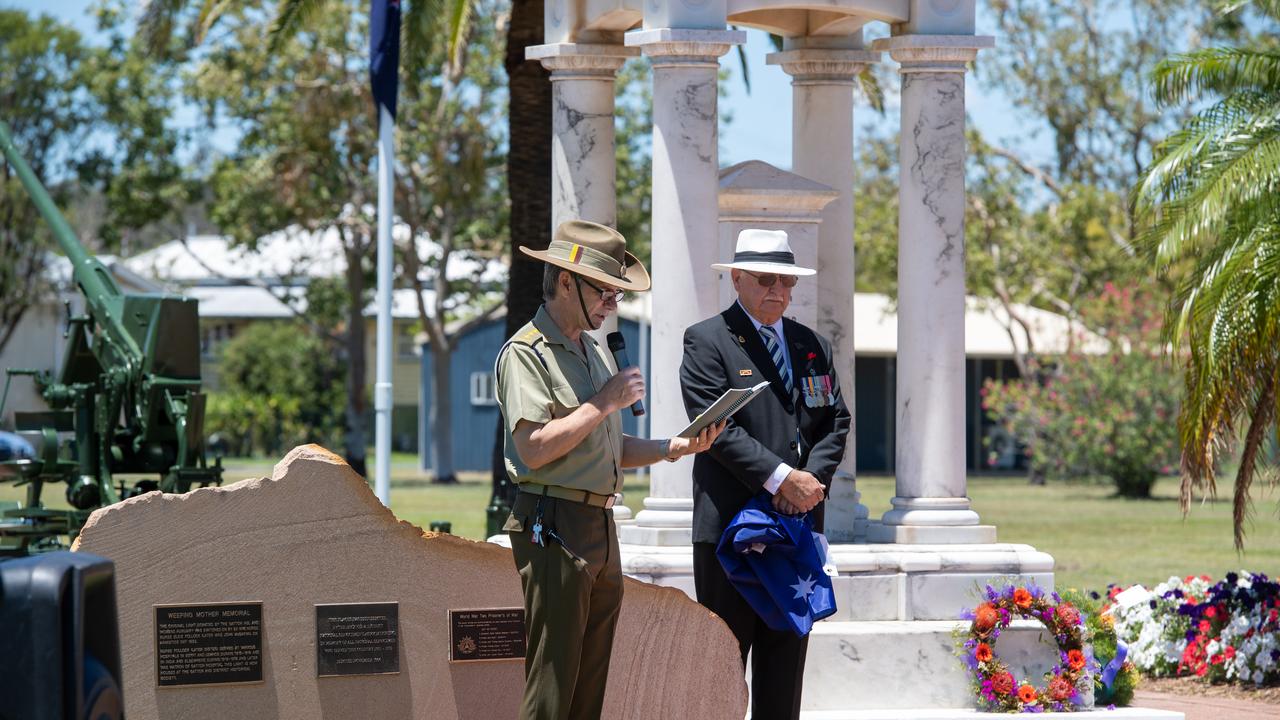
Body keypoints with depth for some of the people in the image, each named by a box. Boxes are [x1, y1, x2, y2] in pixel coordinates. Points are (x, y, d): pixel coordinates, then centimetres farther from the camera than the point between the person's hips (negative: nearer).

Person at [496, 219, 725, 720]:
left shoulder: (595, 352, 20)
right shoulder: (526, 353, -8)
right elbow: (534, 448, -19)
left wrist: (674, 448, 8)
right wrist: (605, 402, -13)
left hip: (601, 528, 9)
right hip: (553, 527, -9)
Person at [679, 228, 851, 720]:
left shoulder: (813, 346, 16)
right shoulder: (707, 342, -3)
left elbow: (836, 422, 12)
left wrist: (811, 479, -7)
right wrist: (781, 478, -18)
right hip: (731, 525, -6)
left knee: (786, 658, 8)